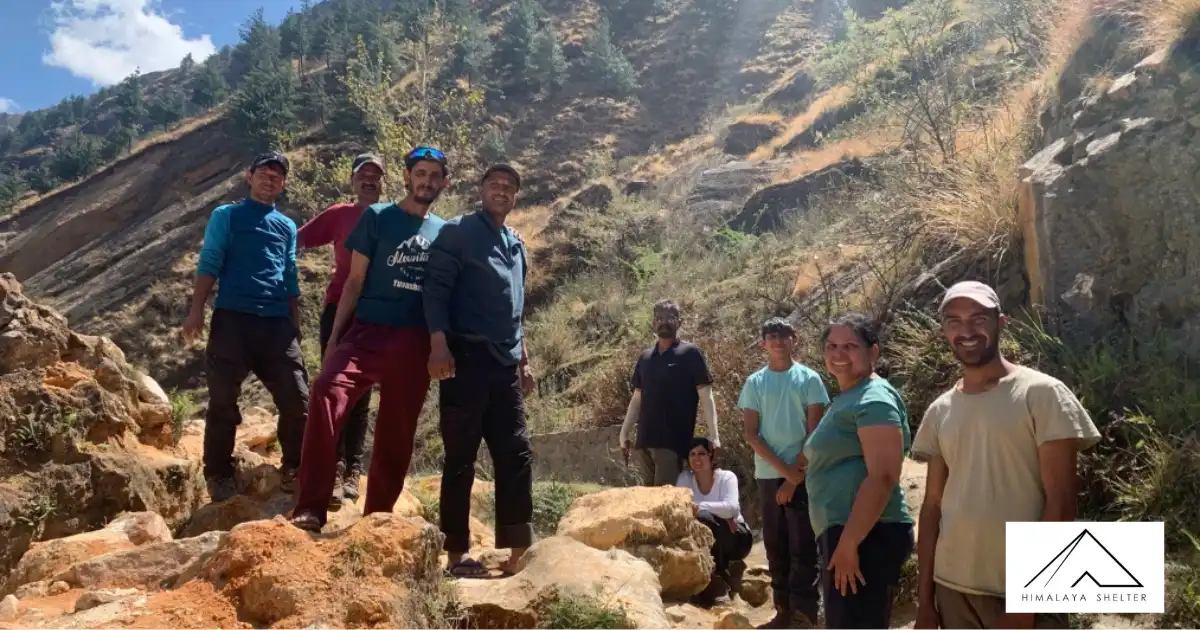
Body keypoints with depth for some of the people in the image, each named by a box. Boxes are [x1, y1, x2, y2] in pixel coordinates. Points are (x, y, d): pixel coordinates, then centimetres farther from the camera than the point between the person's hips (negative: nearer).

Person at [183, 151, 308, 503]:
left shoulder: (287, 227, 21)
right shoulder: (226, 216, 12)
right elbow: (209, 263, 3)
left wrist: (295, 325, 15)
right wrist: (197, 309, -8)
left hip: (277, 324, 3)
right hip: (233, 318, -3)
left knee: (296, 400, -3)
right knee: (223, 400, 0)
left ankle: (295, 470, 12)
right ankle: (219, 475, 11)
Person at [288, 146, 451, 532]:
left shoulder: (444, 232, 14)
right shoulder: (377, 218, 5)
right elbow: (355, 280, 3)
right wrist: (334, 335, -3)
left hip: (415, 342, 3)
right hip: (368, 331, -3)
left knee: (396, 433, 4)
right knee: (327, 393, -27)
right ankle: (310, 509, -24)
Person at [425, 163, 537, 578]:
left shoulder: (516, 246, 21)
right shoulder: (457, 233, 0)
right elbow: (436, 289, -9)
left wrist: (524, 359, 21)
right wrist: (439, 345, -20)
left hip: (506, 365, 7)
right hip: (466, 358, -7)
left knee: (517, 456, 4)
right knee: (461, 458, -1)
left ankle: (518, 553, 9)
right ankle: (456, 553, 8)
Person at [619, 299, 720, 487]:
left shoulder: (691, 353, -2)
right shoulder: (645, 357, 14)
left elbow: (705, 397, -6)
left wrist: (713, 435, -15)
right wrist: (624, 433, 14)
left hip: (673, 441, -6)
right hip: (644, 440, 6)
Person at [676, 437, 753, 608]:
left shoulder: (727, 477, -13)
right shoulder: (685, 478, -4)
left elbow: (732, 507, -31)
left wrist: (700, 506, -45)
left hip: (736, 537, -3)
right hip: (709, 541, 3)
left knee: (704, 518, -30)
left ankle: (720, 576, -14)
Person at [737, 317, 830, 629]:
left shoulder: (809, 379, 1)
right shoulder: (755, 383, 5)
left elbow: (815, 433, -3)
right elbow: (751, 434, 0)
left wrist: (796, 475, -9)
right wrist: (783, 469, -10)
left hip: (803, 475, -2)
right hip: (768, 474, 3)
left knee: (803, 547, -4)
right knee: (775, 546, 8)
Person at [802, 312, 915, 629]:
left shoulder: (874, 399, -13)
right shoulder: (845, 399, 19)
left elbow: (883, 477, -22)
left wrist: (848, 544, -25)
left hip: (866, 537, -11)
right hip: (843, 534, 11)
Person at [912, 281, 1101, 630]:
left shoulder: (1041, 394, -7)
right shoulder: (939, 411, 6)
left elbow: (1060, 502, -11)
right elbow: (933, 505, 8)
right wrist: (924, 598, 6)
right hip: (953, 589, 5)